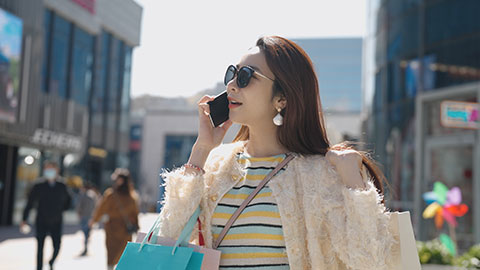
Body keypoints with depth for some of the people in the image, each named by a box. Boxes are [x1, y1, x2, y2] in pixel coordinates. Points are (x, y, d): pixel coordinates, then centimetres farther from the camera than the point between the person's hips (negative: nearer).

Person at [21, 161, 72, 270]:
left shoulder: (62, 187, 3)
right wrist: (24, 219, -9)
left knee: (57, 246, -2)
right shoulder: (39, 186, -2)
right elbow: (30, 203, -4)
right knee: (40, 247, 1)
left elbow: (68, 200, 21)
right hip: (41, 221, -1)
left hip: (56, 222, 1)